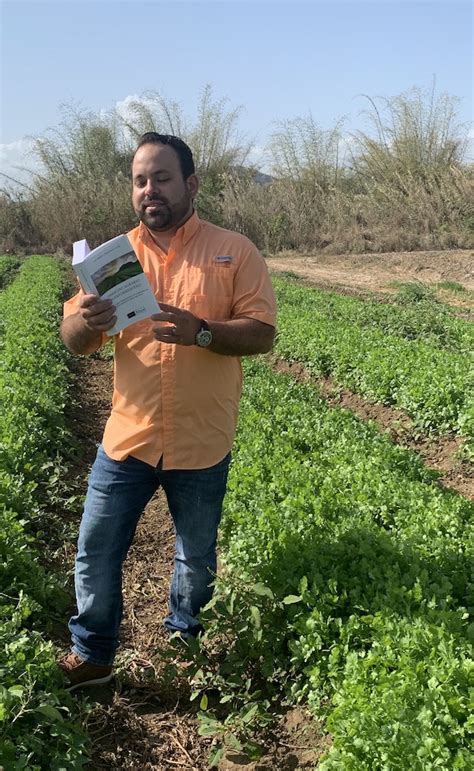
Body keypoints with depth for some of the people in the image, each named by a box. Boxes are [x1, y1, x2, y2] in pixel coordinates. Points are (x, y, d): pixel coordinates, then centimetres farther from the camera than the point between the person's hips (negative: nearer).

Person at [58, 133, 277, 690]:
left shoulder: (234, 252, -5)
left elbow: (262, 333, -10)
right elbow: (73, 342, 0)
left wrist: (201, 332, -28)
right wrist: (87, 321, -24)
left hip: (201, 444, -1)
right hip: (127, 438, 2)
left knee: (197, 557, 18)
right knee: (96, 551, 8)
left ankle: (185, 635, 45)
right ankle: (91, 655, 30)